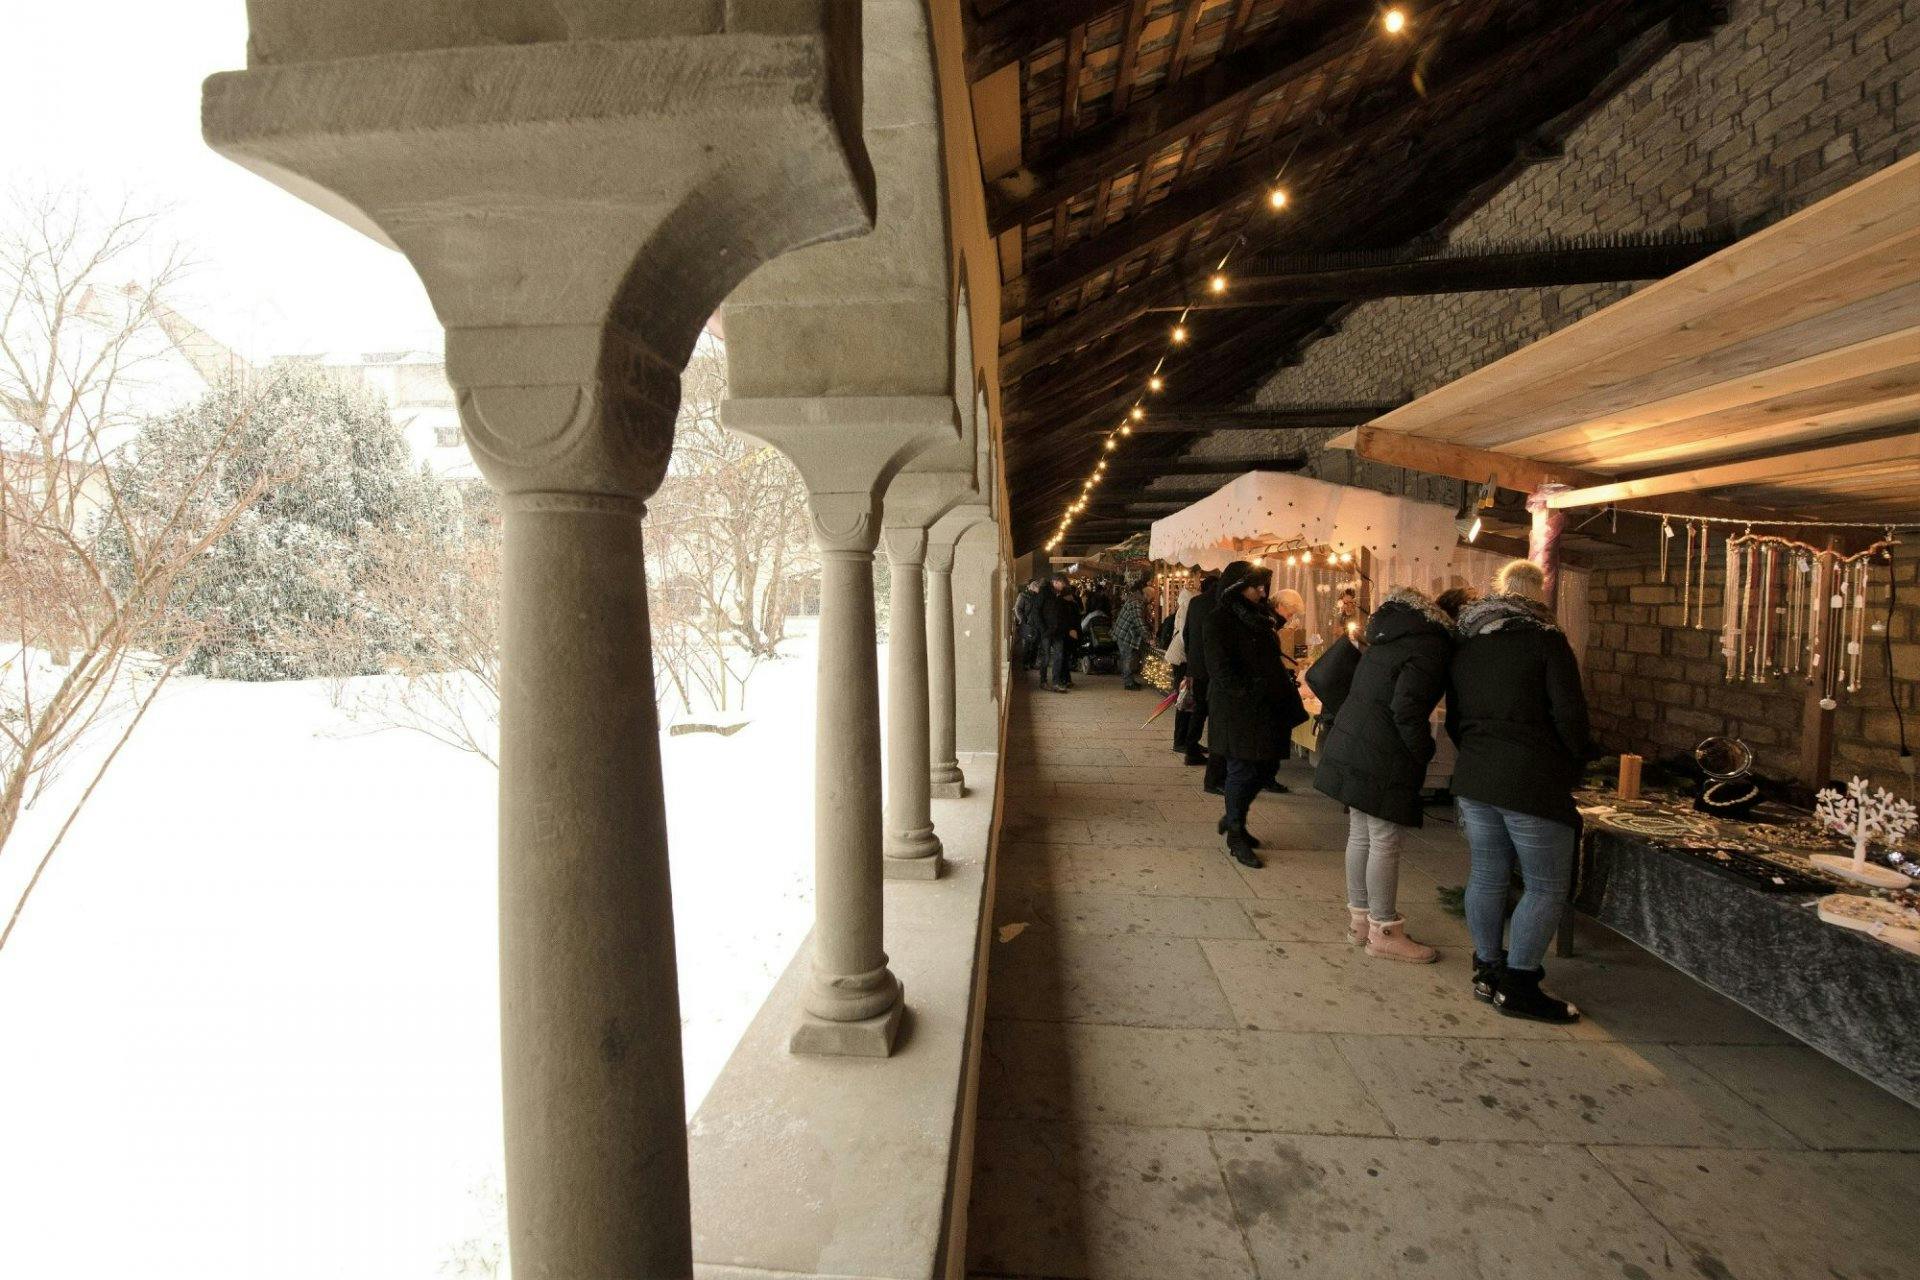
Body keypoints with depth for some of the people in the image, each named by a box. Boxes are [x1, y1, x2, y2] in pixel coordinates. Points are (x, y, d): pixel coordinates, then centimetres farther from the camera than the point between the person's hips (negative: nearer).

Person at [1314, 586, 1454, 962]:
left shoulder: (1392, 636, 14)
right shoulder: (1432, 646, -13)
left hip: (1352, 749, 9)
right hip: (1382, 761, -9)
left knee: (1361, 836, 16)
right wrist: (1424, 753, -9)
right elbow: (1407, 707, -22)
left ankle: (1359, 918, 27)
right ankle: (1384, 932, 12)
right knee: (1385, 842, 1)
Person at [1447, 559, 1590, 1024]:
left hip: (1473, 777, 7)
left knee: (1487, 875, 15)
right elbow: (1570, 715, -11)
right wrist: (1574, 766, 4)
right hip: (1534, 783, -6)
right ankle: (1517, 986, 7)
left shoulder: (1465, 646, 11)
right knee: (1546, 885, 4)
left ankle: (1487, 971, 24)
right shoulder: (1545, 639, -7)